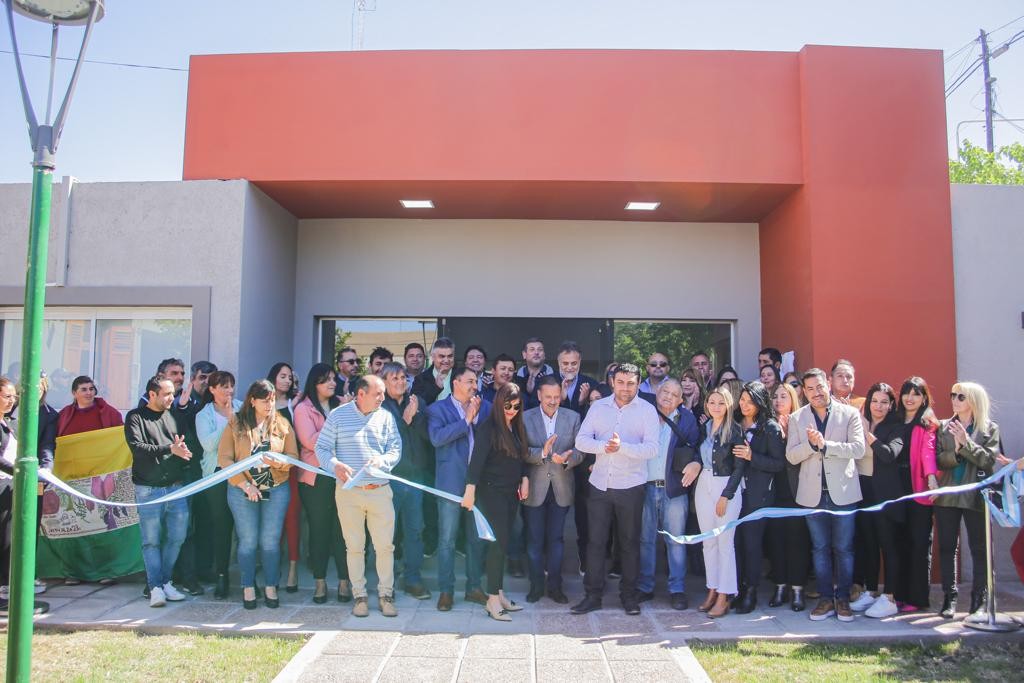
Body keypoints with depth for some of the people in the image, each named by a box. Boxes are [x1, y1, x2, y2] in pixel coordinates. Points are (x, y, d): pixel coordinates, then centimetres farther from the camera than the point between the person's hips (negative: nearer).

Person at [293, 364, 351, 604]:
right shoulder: (303, 409, 2)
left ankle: (344, 580, 8)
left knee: (342, 528, -1)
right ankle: (319, 581, 18)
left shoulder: (339, 406, 13)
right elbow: (310, 442, -10)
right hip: (316, 478, -2)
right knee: (319, 529, 6)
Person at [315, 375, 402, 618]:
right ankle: (359, 595, 21)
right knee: (354, 547, 8)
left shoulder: (386, 417, 6)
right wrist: (335, 465, -19)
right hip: (348, 491, -1)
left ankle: (385, 594, 17)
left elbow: (396, 448, 5)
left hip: (380, 490, 1)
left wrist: (382, 460, -16)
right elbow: (322, 448, 0)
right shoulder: (338, 415, 1)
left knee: (385, 546, 2)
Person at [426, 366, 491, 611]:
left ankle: (474, 587, 23)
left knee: (477, 538, 12)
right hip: (451, 482, -4)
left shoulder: (484, 407, 11)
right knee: (447, 540, 1)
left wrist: (477, 416, -7)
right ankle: (446, 590, 12)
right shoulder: (438, 409, 0)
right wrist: (466, 420, -15)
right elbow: (437, 437, -17)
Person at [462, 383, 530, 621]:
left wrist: (525, 479, 5)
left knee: (502, 543, 12)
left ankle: (499, 592, 20)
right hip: (493, 491, -7)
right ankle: (493, 599, 1)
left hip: (511, 493, 7)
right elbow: (477, 458, -18)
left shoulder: (517, 427, 9)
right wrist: (470, 490, -24)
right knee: (499, 543, -7)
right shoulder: (489, 427, -12)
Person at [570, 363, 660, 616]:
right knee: (595, 541, 5)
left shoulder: (647, 410, -3)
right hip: (599, 484, 2)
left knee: (630, 542, 10)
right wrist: (603, 446, -20)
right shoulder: (598, 406, 5)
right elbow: (581, 440, -1)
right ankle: (593, 594, 16)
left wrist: (622, 446, -27)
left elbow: (652, 448, -13)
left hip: (631, 486, -2)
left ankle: (628, 594, 24)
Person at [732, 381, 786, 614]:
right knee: (736, 540, 5)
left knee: (752, 541, 0)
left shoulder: (771, 428, -5)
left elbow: (779, 464, -8)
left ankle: (751, 593, 11)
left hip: (758, 495, -4)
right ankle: (737, 589, 16)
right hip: (736, 491, 4)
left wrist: (752, 456, -17)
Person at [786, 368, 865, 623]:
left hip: (843, 491, -2)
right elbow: (791, 456, -1)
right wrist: (811, 443, -19)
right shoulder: (797, 418, 6)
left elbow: (858, 448, -11)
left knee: (843, 548, 4)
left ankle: (843, 599, 17)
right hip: (813, 493, 2)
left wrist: (824, 444, -18)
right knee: (820, 549, 9)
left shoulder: (849, 413, 0)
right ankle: (825, 599, 18)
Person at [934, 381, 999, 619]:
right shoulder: (944, 427, 8)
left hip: (975, 496, -2)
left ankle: (979, 599, 13)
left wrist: (966, 442, -18)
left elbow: (989, 460, -9)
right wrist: (956, 452, -17)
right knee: (947, 547, 5)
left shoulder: (989, 428, 3)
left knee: (979, 549, 2)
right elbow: (938, 460, 1)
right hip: (947, 496, 2)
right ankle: (949, 597, 13)